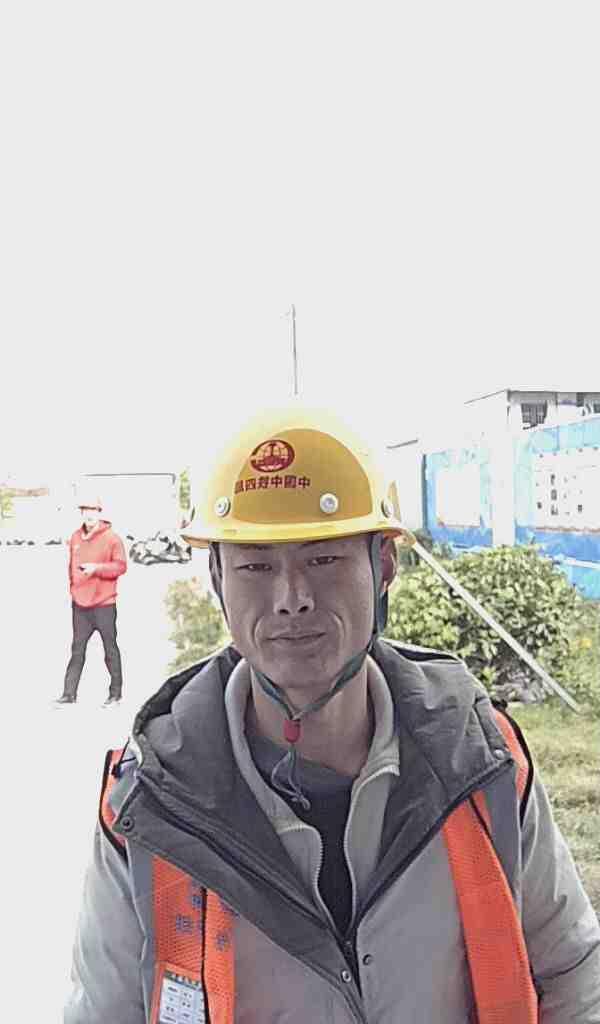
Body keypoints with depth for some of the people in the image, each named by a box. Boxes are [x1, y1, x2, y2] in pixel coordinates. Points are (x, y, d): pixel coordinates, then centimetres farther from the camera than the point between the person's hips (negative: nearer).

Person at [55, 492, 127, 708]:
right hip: (80, 603, 5)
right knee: (77, 649, 10)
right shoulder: (76, 537, 8)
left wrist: (97, 568, -24)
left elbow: (121, 566, -12)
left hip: (104, 603, -5)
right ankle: (69, 694, 16)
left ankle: (116, 693, 16)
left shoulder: (111, 537, -9)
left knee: (110, 648, 5)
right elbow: (71, 565, 17)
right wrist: (73, 587, 13)